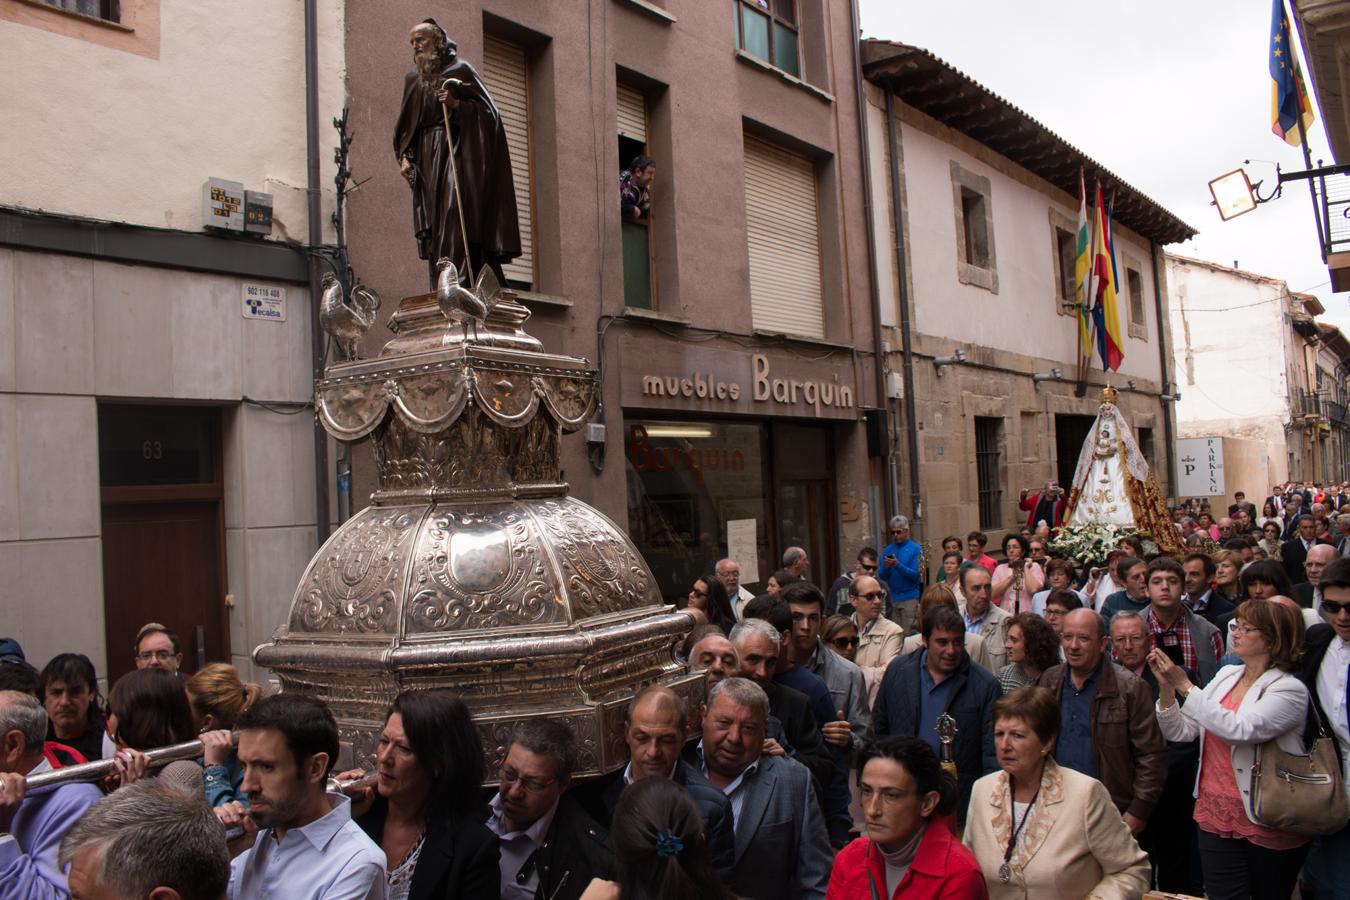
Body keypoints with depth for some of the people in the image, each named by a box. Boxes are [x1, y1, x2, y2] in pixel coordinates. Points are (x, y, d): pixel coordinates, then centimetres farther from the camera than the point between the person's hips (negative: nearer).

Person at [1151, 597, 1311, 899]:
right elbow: (1180, 732, 3)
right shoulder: (1226, 675, 6)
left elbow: (1239, 729, -29)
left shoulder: (1289, 690, -12)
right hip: (1216, 817, 5)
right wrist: (1166, 685, -12)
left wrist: (1185, 686, -26)